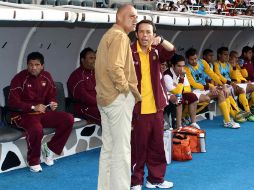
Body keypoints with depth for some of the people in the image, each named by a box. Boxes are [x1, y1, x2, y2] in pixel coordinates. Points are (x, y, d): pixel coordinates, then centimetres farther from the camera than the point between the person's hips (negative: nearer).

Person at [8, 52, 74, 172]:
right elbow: (12, 102, -15)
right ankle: (33, 162, -12)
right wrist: (33, 107, -24)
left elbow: (52, 95, 15)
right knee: (37, 129, -38)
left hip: (43, 112, 6)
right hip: (23, 114, -6)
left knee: (68, 119, -13)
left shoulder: (46, 77, 5)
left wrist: (52, 103, -9)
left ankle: (50, 148, 2)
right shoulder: (20, 78, -12)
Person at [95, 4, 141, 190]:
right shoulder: (119, 36, -12)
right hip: (119, 98, -10)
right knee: (122, 149, -5)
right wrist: (126, 89, -14)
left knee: (108, 147, 14)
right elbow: (115, 67, -25)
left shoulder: (108, 35, 20)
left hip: (105, 97, 10)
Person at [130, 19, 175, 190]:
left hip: (156, 107, 5)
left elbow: (171, 51, -11)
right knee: (138, 147, 2)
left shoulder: (156, 51, 8)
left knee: (157, 145, 14)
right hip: (137, 109, -5)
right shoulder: (130, 52, -8)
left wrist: (161, 41, -32)